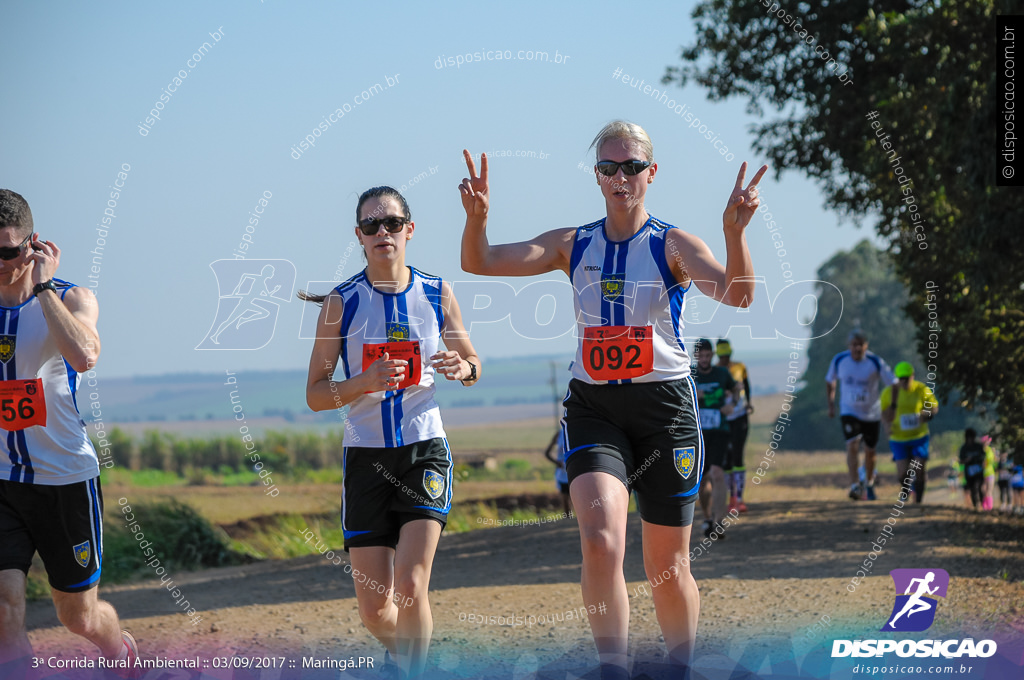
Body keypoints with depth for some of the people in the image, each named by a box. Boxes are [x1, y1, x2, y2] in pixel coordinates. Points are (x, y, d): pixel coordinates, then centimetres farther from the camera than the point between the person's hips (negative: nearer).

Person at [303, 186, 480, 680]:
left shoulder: (437, 294, 1)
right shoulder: (340, 303, -3)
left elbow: (473, 362, 15)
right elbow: (315, 394, -1)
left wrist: (463, 369, -9)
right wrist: (365, 382, -20)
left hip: (425, 452, 0)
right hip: (366, 456, 0)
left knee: (410, 588, -18)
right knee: (374, 609, 2)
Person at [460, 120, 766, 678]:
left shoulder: (673, 245, -2)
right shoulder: (573, 246, 7)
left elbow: (737, 295, -18)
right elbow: (480, 264, 1)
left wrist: (735, 231, -36)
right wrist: (477, 217, -20)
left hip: (664, 406, -1)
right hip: (593, 407, 1)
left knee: (668, 568, 7)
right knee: (601, 541, -23)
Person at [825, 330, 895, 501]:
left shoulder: (876, 362, -16)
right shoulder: (839, 360, -9)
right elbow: (830, 381, 9)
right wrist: (831, 404, 7)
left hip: (872, 414, 0)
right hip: (849, 412, 0)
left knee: (870, 451, 11)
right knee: (852, 445, -21)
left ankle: (869, 483, 36)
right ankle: (854, 485, -26)